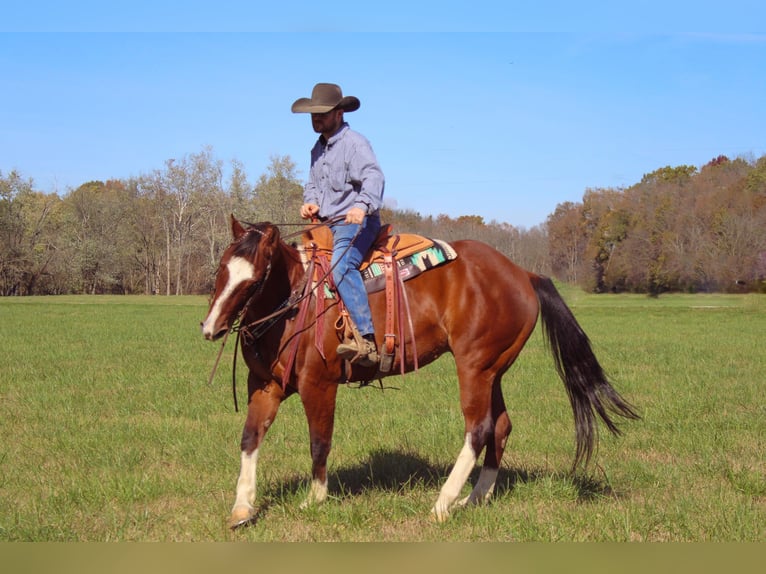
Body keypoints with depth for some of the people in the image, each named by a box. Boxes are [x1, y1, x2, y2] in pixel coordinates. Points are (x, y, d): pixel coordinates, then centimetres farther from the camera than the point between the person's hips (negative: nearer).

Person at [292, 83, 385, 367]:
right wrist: (310, 202, 3)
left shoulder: (355, 143, -9)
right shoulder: (318, 147, 18)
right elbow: (313, 183, 27)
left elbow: (374, 178, -24)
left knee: (341, 265, -34)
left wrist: (362, 205, -44)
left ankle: (366, 339, -44)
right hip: (327, 225, 10)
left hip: (356, 222, -10)